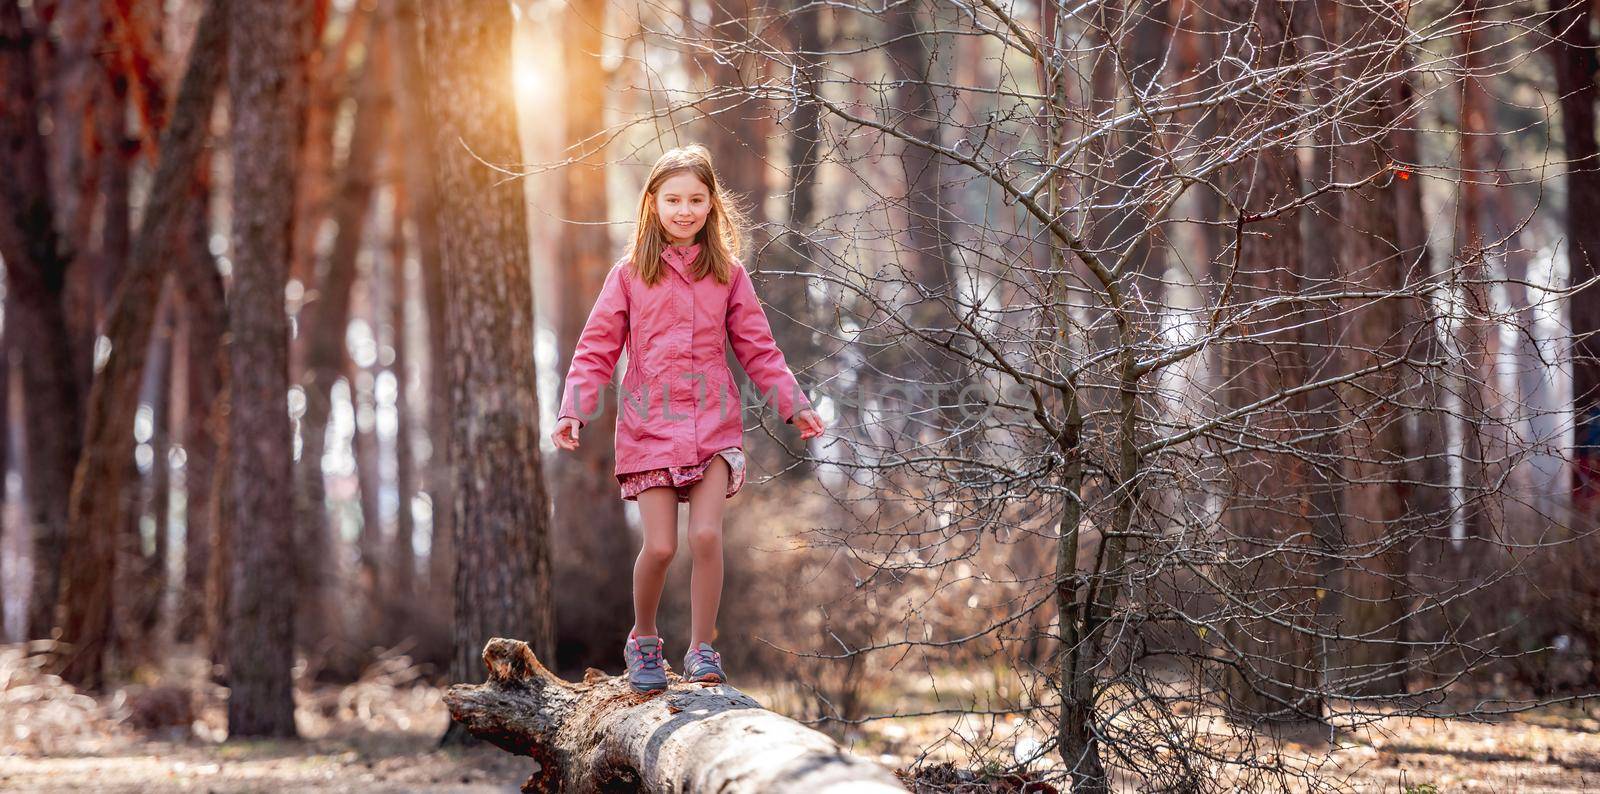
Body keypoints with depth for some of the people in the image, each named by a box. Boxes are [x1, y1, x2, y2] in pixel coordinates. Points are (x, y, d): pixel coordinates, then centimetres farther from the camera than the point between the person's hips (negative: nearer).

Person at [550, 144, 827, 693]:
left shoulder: (728, 275, 8)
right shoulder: (630, 275, 4)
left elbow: (757, 348, 11)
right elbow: (597, 348, 3)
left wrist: (794, 405, 3)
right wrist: (574, 410, -9)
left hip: (713, 424, 1)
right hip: (649, 425, -1)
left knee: (706, 534, -14)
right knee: (660, 546, -7)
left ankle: (702, 651, -1)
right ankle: (643, 641, 18)